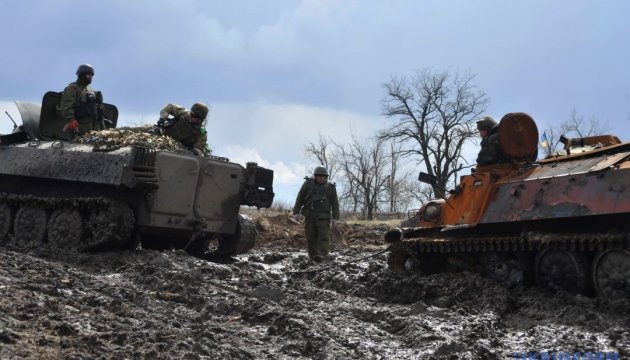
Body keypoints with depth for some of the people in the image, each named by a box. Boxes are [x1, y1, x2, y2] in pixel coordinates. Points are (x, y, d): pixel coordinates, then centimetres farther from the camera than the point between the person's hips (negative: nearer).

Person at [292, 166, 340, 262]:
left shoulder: (330, 187, 5)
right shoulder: (308, 184, 5)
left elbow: (335, 203, 5)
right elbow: (300, 198, 6)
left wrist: (336, 217, -1)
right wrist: (296, 212, 1)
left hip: (323, 217, -1)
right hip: (309, 216, 1)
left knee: (323, 236, -15)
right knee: (311, 237, 1)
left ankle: (321, 255, -23)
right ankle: (313, 256, 8)